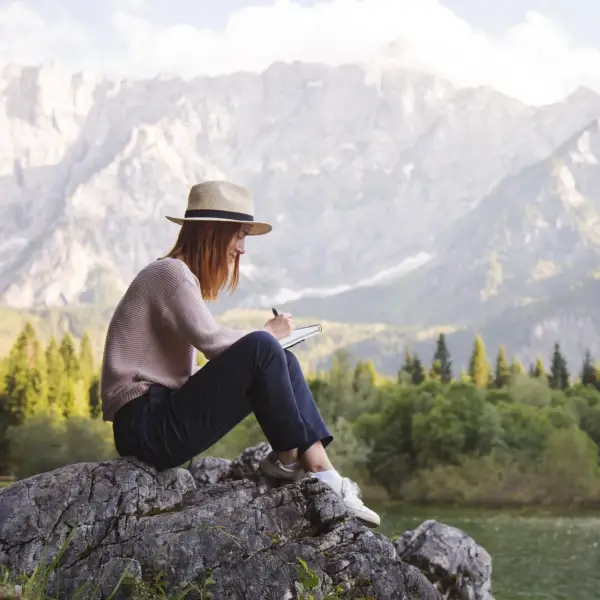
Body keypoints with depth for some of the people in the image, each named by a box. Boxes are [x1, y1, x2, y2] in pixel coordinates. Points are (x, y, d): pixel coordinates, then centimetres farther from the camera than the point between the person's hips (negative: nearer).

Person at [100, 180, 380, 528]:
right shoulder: (169, 273, -10)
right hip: (146, 425, -10)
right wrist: (268, 334, -4)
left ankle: (321, 470, -8)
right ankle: (288, 458, -4)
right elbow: (213, 341, -23)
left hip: (163, 415, 10)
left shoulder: (180, 276, 19)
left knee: (284, 362, 5)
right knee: (262, 348, -21)